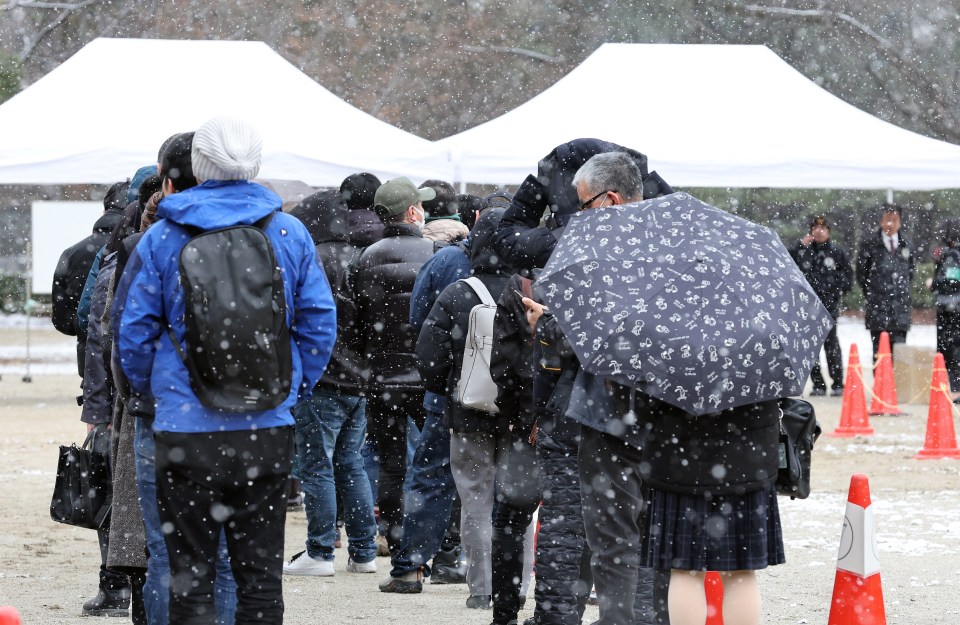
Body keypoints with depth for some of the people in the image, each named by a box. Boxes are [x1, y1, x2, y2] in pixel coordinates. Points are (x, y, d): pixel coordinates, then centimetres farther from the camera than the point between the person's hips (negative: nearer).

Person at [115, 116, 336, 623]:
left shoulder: (161, 238, -3)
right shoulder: (290, 233, 2)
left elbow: (130, 330, 0)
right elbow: (321, 322, 5)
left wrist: (152, 391, 14)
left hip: (185, 427, -2)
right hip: (269, 428, 2)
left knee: (189, 577, 5)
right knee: (260, 572, 9)